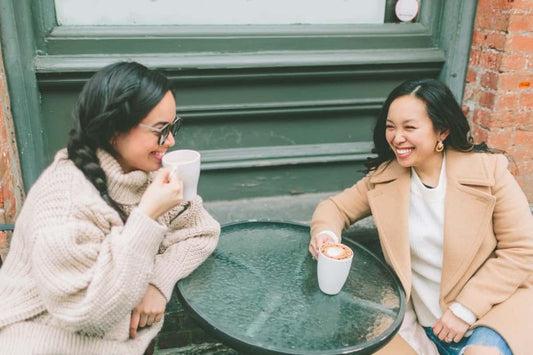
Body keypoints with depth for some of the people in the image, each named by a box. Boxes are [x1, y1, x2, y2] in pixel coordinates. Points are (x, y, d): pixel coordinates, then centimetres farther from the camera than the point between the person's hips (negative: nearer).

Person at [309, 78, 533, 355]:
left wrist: (465, 309, -13)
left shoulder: (488, 170, -8)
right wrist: (325, 233, -18)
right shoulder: (383, 177, 0)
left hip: (493, 308, -3)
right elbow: (336, 207, 7)